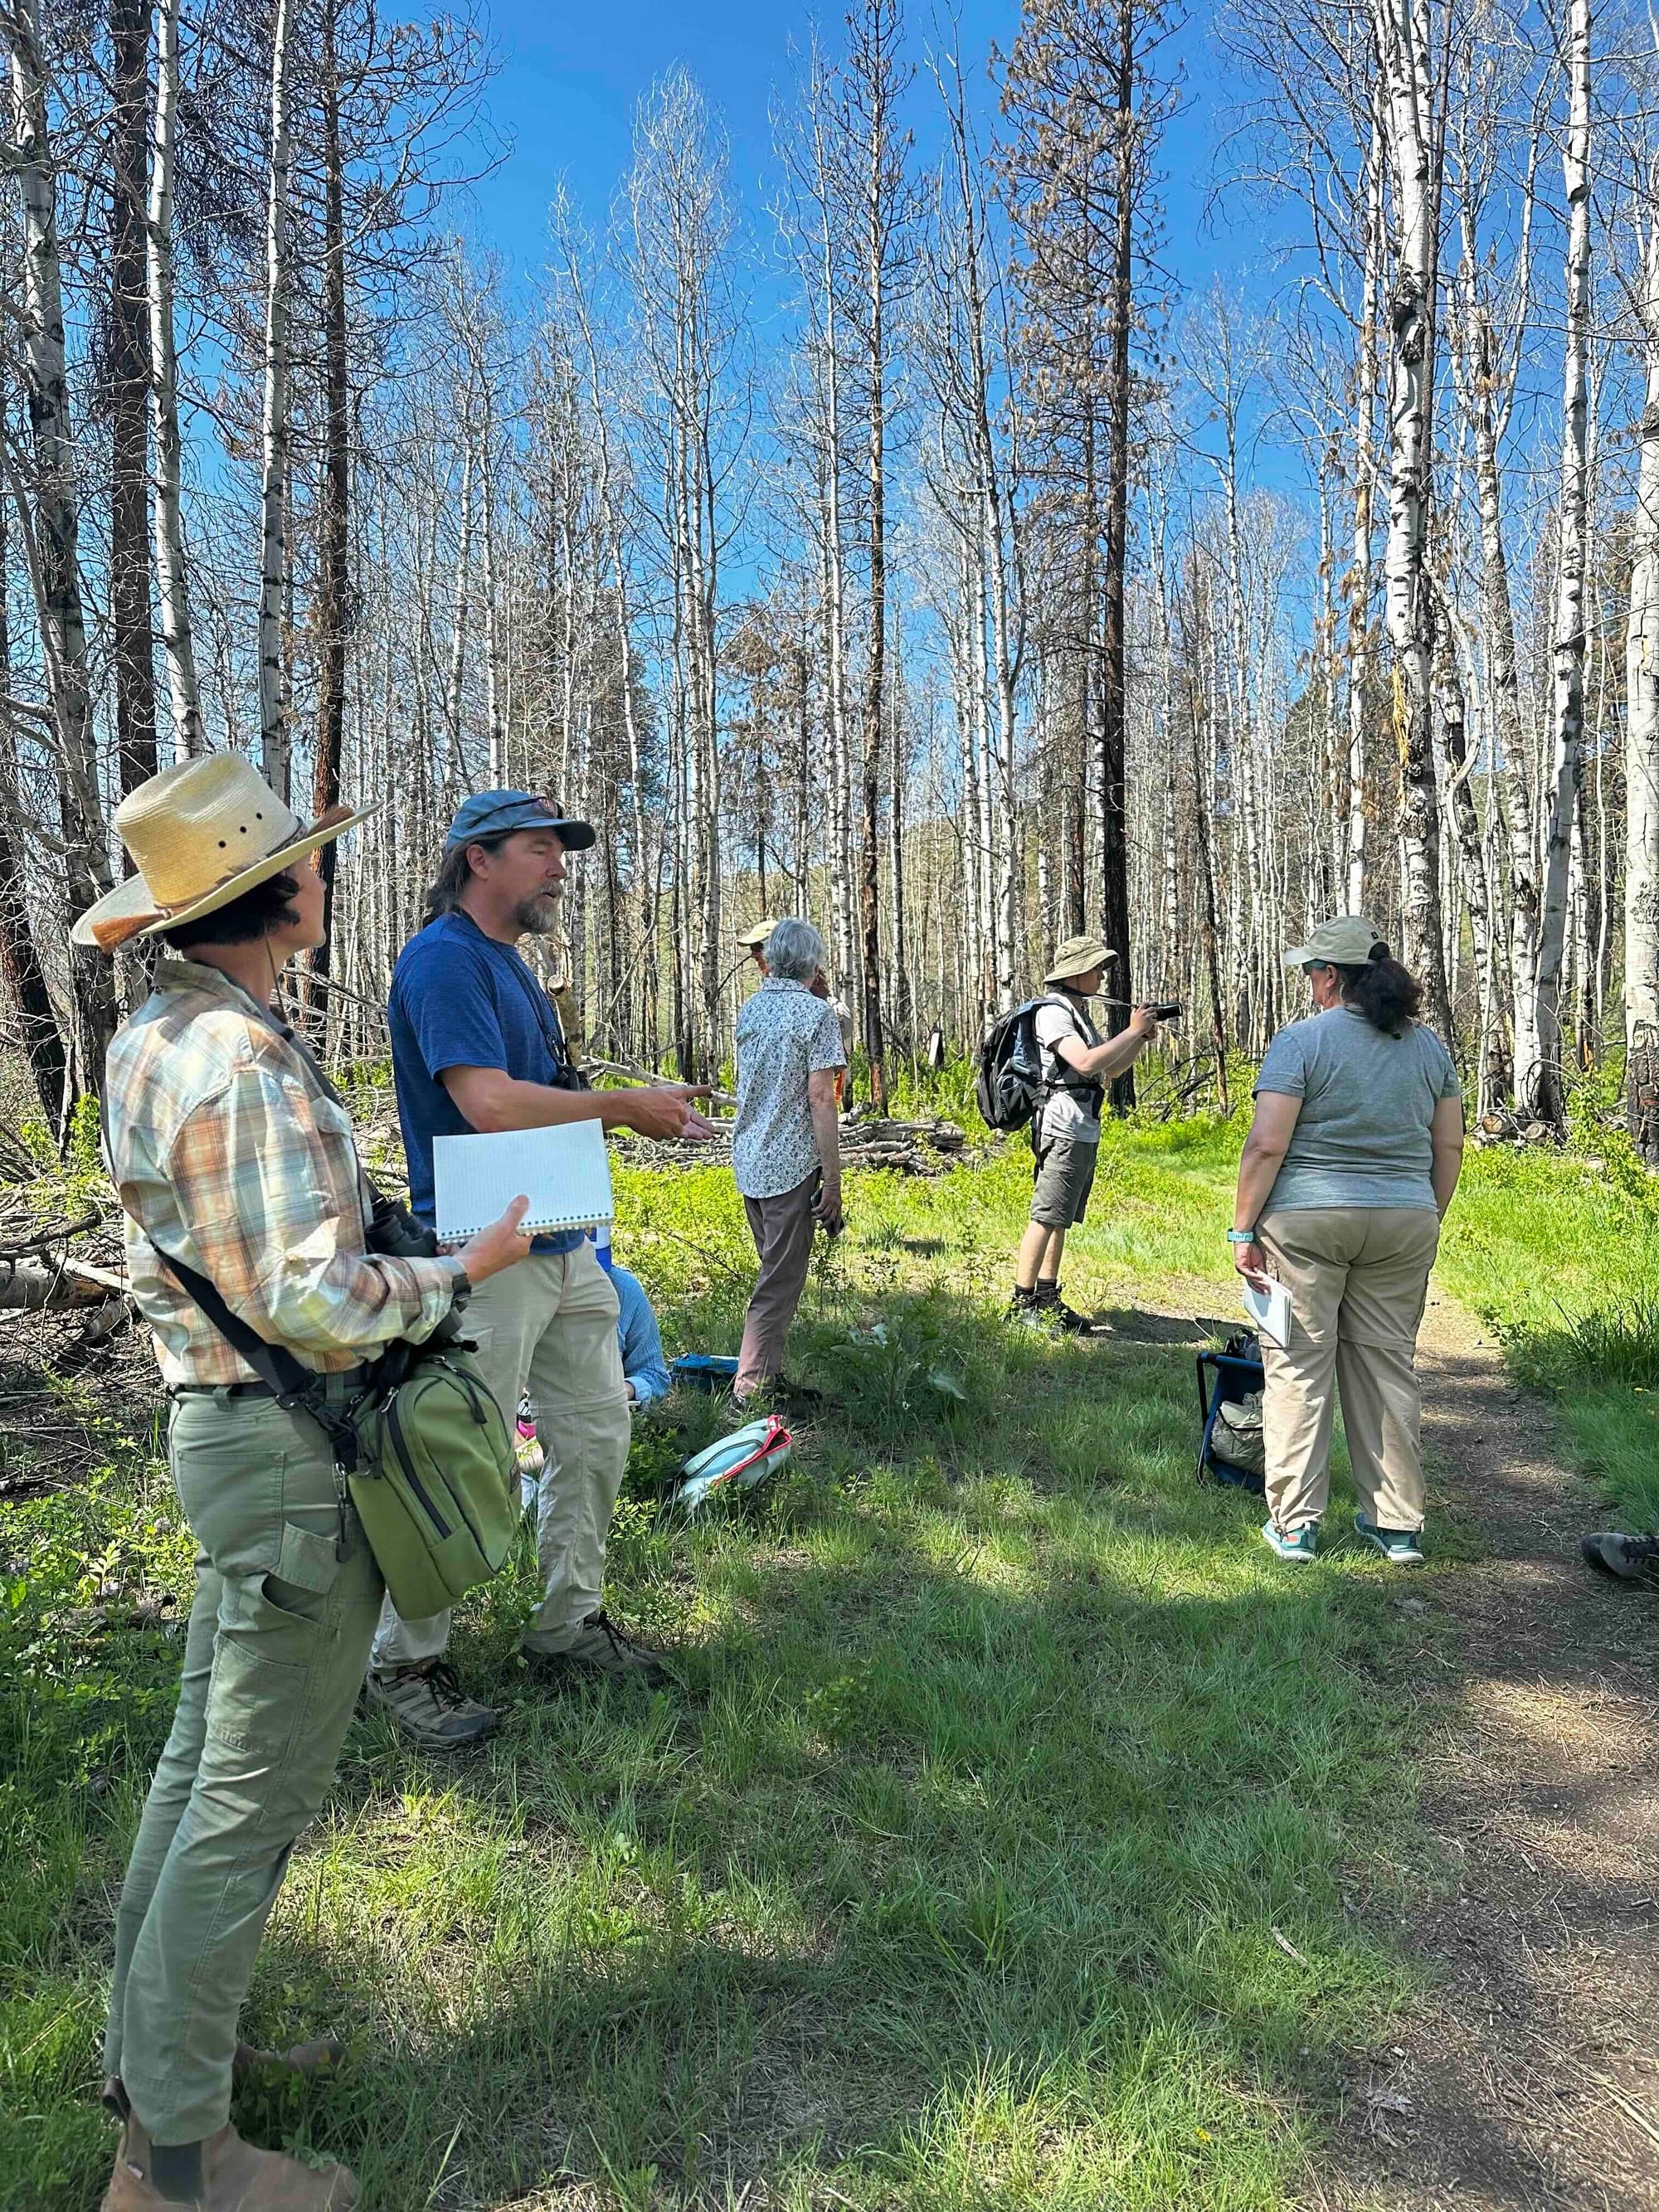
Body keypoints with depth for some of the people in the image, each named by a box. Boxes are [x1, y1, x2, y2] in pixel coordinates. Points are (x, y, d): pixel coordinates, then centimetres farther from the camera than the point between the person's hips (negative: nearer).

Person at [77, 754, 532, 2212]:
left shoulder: (151, 1040, 9)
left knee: (205, 1751, 21)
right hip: (289, 1447, -10)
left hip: (216, 1419, 10)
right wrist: (461, 1273, -12)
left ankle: (155, 2046, 38)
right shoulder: (248, 1062, -22)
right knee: (255, 1794, 3)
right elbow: (315, 1298, -26)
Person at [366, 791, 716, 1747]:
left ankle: (571, 1625, 31)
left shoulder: (510, 961, 17)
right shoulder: (445, 958, -15)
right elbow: (489, 1104, -25)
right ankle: (407, 1664, 18)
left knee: (597, 1434, 16)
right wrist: (622, 1105, -15)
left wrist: (642, 1107, 9)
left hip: (562, 1246, 10)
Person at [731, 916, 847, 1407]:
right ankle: (749, 1390, -2)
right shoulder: (816, 1012, -10)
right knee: (781, 1280, -2)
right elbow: (819, 1096, -16)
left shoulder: (749, 1009, 10)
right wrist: (832, 1176, -13)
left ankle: (769, 1375, 23)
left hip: (748, 1161, 7)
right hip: (792, 1163, -7)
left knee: (774, 1269, 18)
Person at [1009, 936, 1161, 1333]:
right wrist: (1132, 1031, -15)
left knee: (1061, 1219, 12)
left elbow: (1110, 1070, 26)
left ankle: (1048, 1300, 17)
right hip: (1063, 1130, -10)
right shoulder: (1053, 1012, -11)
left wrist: (1142, 1040, 12)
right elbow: (1086, 1062, -24)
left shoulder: (1078, 1013, 19)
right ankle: (1022, 1303, -7)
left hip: (1085, 1132, 10)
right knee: (1046, 1217, -9)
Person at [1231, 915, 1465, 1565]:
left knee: (1299, 1368, 3)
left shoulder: (1302, 1040, -9)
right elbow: (1449, 1149, 10)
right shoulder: (1429, 1047, 8)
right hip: (1403, 1223, 5)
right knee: (1387, 1367, 12)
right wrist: (1430, 1219, 20)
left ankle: (1294, 1525, 7)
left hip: (1305, 1222, -5)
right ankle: (1398, 1524, 19)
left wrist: (1243, 1229, -8)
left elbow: (1266, 1146, -14)